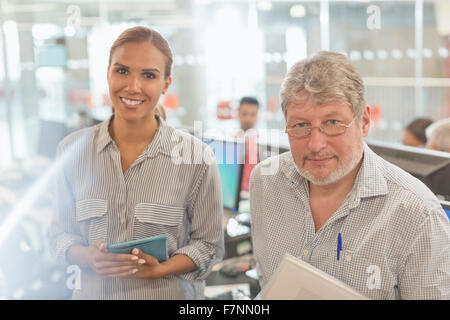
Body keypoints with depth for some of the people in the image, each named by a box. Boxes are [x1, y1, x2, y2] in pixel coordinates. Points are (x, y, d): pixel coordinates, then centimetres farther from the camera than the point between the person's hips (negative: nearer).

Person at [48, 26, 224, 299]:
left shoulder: (196, 156, -12)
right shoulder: (73, 150, -5)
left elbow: (209, 244, -6)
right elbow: (60, 232, 2)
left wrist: (159, 269, -20)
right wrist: (88, 257, -17)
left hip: (169, 293, -2)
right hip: (93, 291, 2)